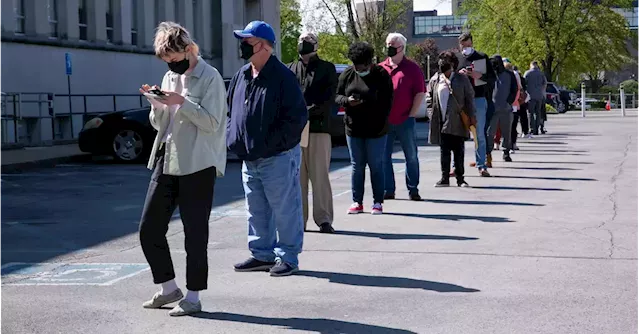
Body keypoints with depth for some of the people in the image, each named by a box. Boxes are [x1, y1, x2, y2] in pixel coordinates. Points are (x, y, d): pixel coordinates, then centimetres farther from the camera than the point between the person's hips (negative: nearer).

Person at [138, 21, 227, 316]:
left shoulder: (210, 78, -7)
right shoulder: (170, 77, 14)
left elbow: (212, 122, -14)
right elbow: (159, 124, 16)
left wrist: (181, 102, -21)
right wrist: (157, 105, -3)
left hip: (197, 166, -7)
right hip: (165, 163, 7)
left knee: (195, 234, -1)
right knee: (149, 229, 7)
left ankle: (193, 296, 10)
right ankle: (169, 288, 21)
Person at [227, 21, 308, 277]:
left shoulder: (283, 77, -13)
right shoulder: (241, 76, 10)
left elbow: (296, 118, -17)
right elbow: (231, 111, 21)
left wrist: (268, 143, -18)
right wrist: (233, 138, 5)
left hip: (278, 158, -8)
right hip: (249, 158, 8)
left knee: (284, 210, 1)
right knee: (256, 211, 15)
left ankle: (287, 257, 11)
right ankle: (262, 254, 26)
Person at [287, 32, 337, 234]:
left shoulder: (327, 69, 9)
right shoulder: (291, 69, 16)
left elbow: (329, 96, -2)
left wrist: (311, 110, -17)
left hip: (318, 127, -2)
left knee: (319, 175, -3)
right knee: (297, 176, 4)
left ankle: (324, 219, 0)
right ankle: (299, 218, 10)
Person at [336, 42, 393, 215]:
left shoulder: (381, 75, -4)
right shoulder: (347, 75, 5)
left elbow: (387, 102, -3)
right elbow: (337, 96, 9)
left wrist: (381, 125, -10)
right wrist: (347, 101, -14)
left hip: (376, 129, -3)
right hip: (354, 129, 3)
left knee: (376, 166, 2)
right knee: (357, 166, 7)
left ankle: (378, 202, 8)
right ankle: (357, 202, 13)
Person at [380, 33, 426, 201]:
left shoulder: (412, 68, 2)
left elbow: (420, 93, -1)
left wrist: (411, 115, -7)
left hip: (405, 121, -3)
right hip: (383, 122, 3)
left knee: (411, 156, 4)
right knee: (384, 156, 4)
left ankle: (413, 189, 13)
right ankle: (388, 190, 12)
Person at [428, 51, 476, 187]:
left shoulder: (462, 79, 1)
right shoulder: (435, 80, 9)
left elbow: (470, 98, 1)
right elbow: (430, 97, 14)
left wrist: (472, 116, -4)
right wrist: (433, 115, 3)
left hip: (457, 122, -2)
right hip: (442, 121, 2)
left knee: (459, 151, 3)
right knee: (444, 151, 5)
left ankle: (460, 178, 9)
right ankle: (444, 178, 11)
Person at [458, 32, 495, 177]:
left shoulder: (482, 58, 5)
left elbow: (493, 78, 5)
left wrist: (480, 75, -13)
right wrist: (458, 74, -10)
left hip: (478, 100, -2)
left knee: (480, 135, 1)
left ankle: (481, 165, 5)